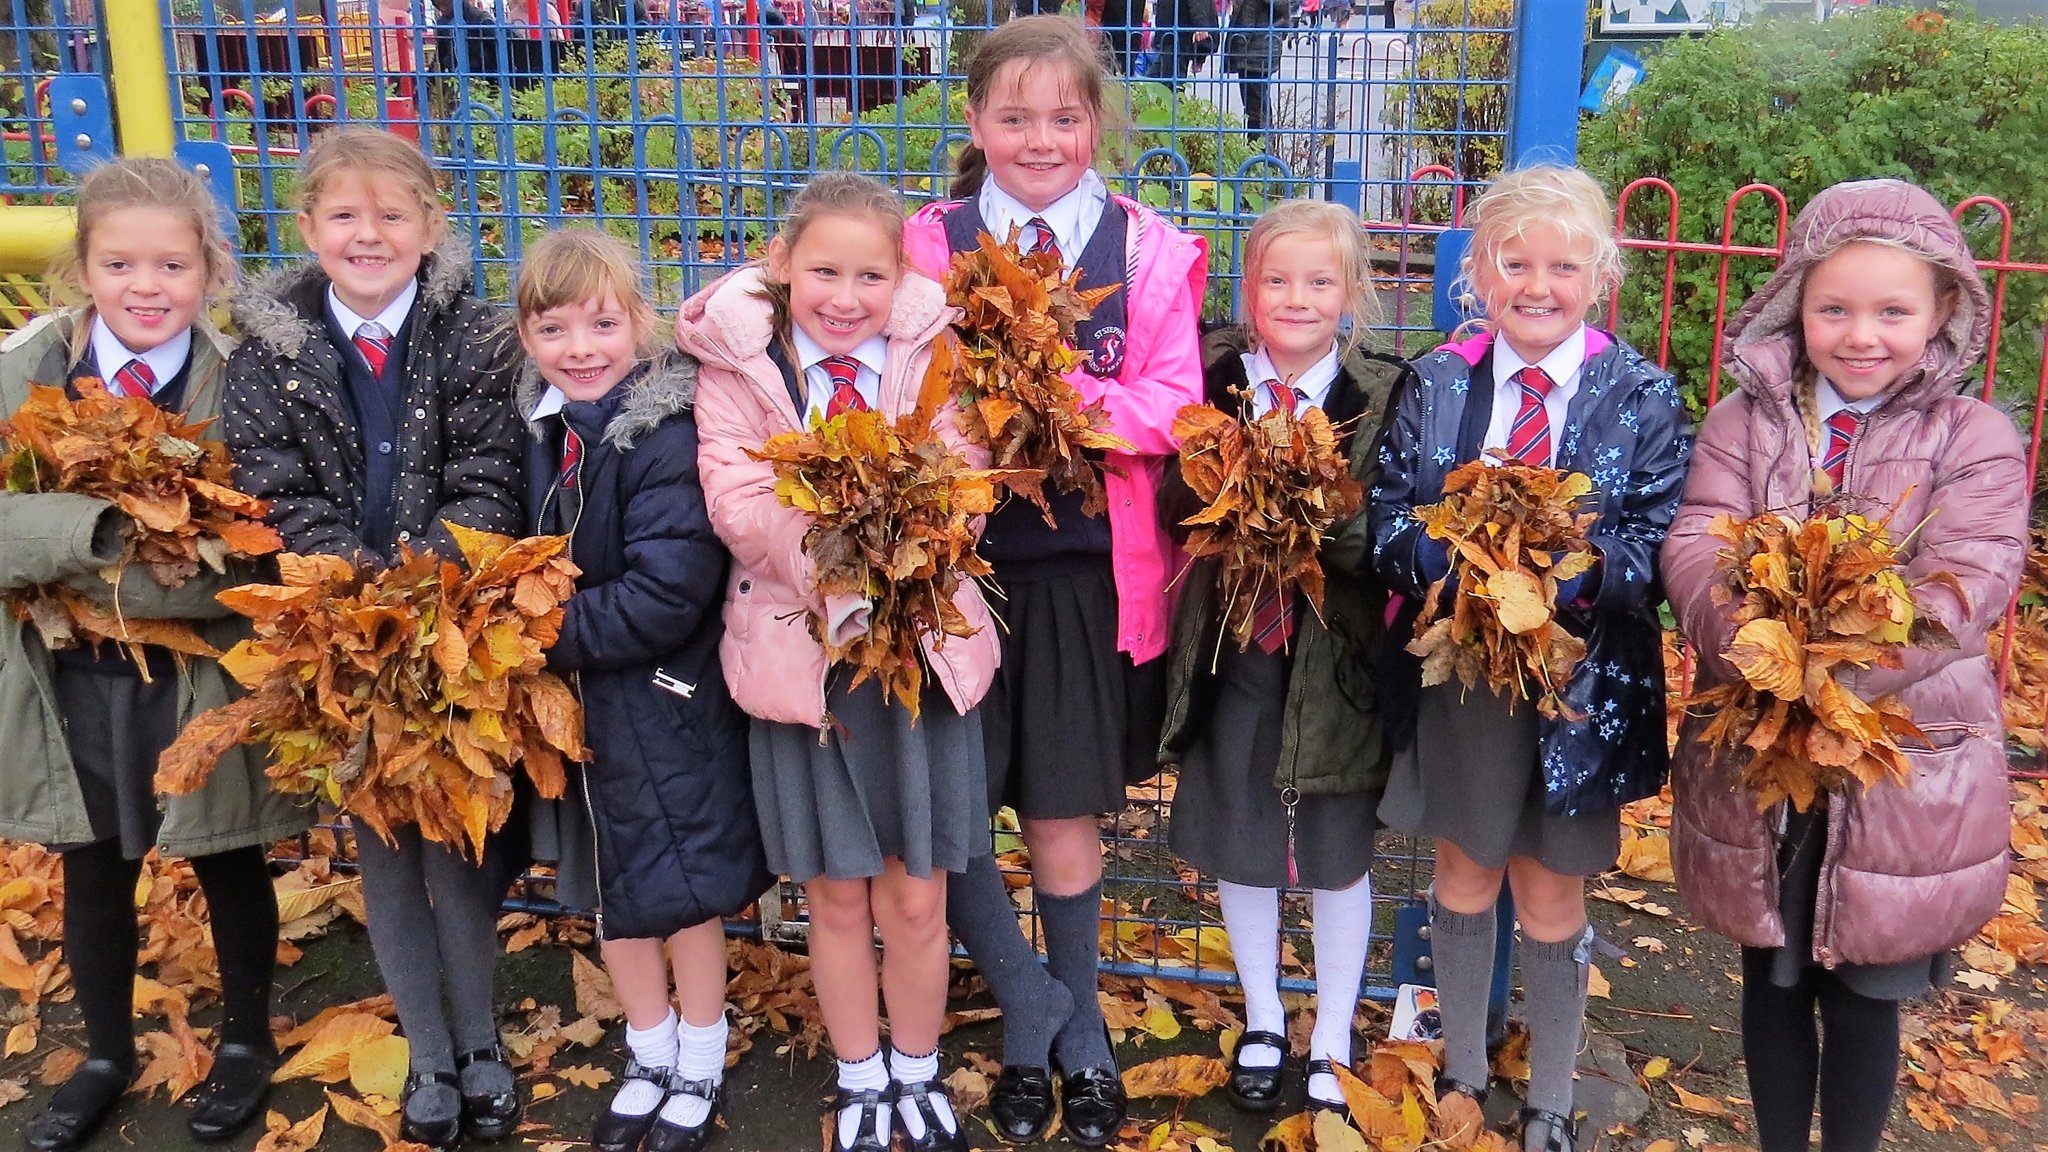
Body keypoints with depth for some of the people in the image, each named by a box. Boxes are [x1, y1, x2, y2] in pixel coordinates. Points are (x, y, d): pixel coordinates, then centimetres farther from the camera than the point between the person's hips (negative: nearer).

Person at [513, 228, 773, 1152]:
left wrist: (551, 634, -19)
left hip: (665, 703, -7)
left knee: (686, 887, 9)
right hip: (577, 701, 7)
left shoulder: (669, 432, -20)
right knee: (609, 890, 18)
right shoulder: (539, 426, 0)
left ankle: (700, 1069, 31)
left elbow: (665, 595, -26)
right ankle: (650, 1058, 39)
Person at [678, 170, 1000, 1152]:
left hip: (921, 646, 1)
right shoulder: (736, 362, -3)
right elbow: (738, 498, -14)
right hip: (799, 649, 0)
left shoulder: (932, 355, 0)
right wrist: (831, 570, -28)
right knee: (836, 895, 14)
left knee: (916, 899, 10)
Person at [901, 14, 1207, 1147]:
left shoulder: (1146, 246, 3)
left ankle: (1075, 1030, 33)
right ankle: (1036, 1009, 28)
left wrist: (1067, 409, -20)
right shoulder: (929, 242, 4)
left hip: (1087, 566, -1)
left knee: (1062, 813, 9)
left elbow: (1174, 404, -6)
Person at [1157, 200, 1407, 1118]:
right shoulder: (1214, 377, 0)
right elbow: (1176, 500, -2)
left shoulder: (1382, 395, -7)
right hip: (1232, 647, 2)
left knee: (1338, 855, 11)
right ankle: (1262, 1021, 37)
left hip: (1337, 653, -2)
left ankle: (1331, 1043, 31)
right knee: (1237, 844, 14)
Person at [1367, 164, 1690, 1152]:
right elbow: (1385, 521, -4)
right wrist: (1449, 552, -24)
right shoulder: (1435, 383, -2)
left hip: (1580, 684, -2)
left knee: (1550, 896, 13)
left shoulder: (1643, 398, -7)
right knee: (1463, 876, 18)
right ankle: (1463, 1072, 41)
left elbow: (1662, 552, -11)